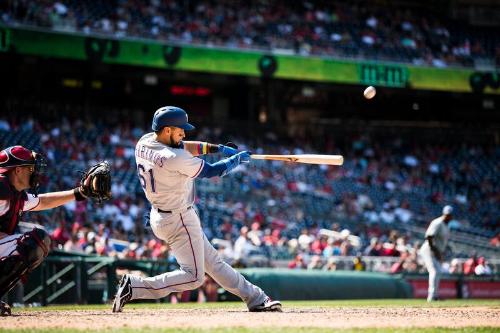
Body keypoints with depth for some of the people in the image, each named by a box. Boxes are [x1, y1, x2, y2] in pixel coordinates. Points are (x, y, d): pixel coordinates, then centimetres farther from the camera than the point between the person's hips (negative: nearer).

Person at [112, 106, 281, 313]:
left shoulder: (144, 142, -2)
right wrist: (237, 159, 2)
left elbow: (182, 147, 10)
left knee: (212, 261, 16)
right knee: (193, 276, -4)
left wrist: (217, 148, 3)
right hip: (179, 220, -11)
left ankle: (255, 299, 26)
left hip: (159, 216, 11)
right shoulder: (174, 158, -27)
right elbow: (211, 171, -15)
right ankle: (135, 287, -8)